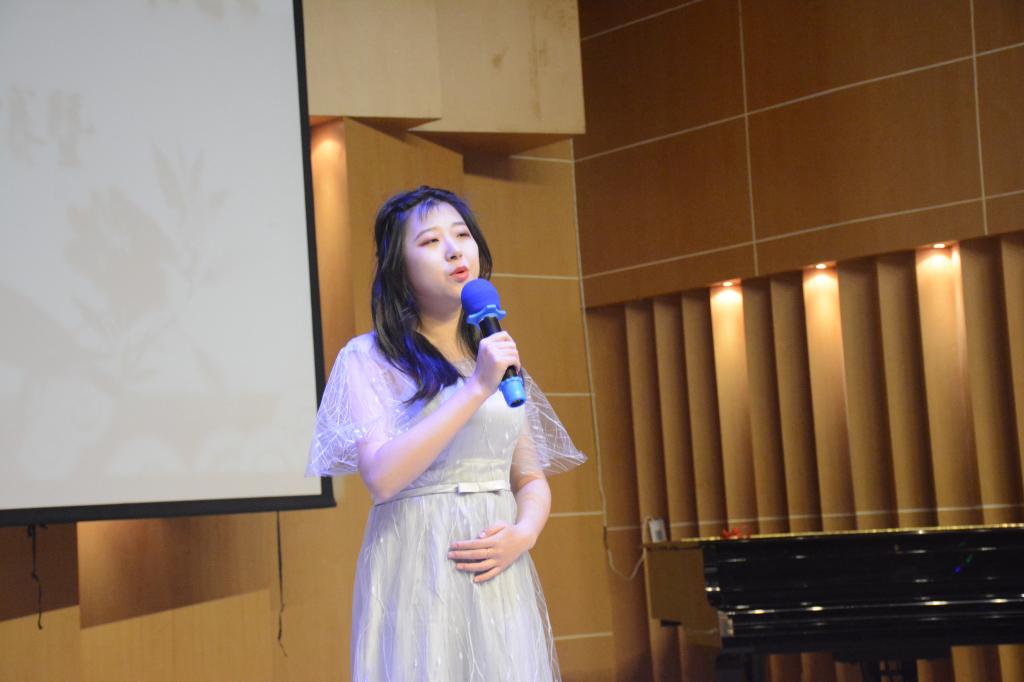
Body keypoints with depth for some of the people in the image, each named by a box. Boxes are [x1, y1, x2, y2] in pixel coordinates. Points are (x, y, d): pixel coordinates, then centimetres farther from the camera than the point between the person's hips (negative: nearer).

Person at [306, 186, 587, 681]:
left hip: (499, 578, 5)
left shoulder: (497, 357, 13)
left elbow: (532, 479, 15)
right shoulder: (369, 358, -3)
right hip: (416, 578, -5)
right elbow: (381, 477, -17)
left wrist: (523, 533, -7)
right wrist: (476, 391, -21)